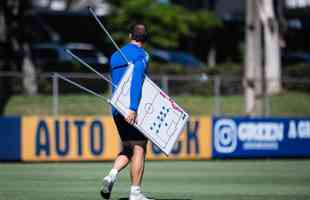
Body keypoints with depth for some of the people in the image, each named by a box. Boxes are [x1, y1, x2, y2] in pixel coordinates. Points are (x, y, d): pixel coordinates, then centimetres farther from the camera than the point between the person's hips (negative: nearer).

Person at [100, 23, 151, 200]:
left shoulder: (115, 56, 16)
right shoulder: (141, 55, -7)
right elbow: (137, 80, -22)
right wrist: (133, 108, -28)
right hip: (135, 111, -7)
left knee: (128, 149, 16)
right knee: (139, 149, 0)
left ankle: (112, 175, -9)